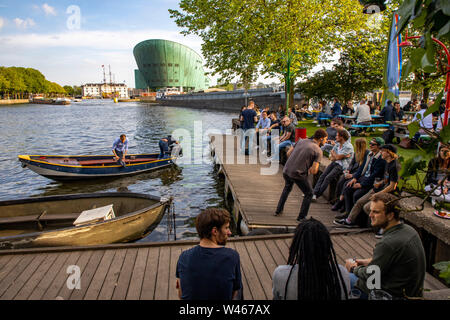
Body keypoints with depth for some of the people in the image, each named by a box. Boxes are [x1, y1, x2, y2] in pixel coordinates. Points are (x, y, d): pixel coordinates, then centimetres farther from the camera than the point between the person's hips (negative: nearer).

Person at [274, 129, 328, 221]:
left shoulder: (301, 141, 7)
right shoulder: (318, 151, -8)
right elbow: (314, 171, -16)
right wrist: (309, 169, 7)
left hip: (286, 170, 6)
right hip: (298, 174, -6)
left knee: (287, 188, 33)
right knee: (309, 194, 17)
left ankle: (279, 210, 37)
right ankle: (301, 217, 17)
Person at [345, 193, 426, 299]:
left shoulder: (388, 243, -31)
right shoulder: (409, 229, -3)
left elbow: (370, 276, -19)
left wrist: (354, 268, 0)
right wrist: (369, 261, 12)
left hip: (395, 295, -9)